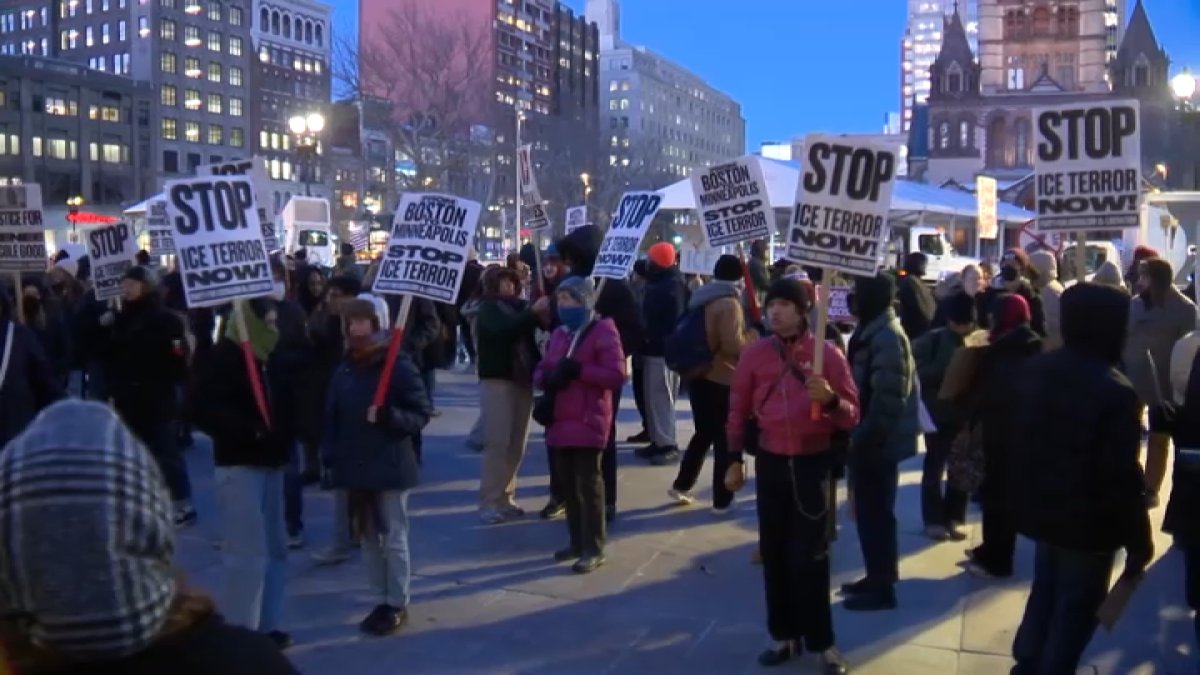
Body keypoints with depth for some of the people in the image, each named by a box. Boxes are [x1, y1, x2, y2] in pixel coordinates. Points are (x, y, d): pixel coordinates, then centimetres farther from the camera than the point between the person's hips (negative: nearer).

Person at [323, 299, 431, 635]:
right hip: (356, 468, 6)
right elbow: (333, 418, 9)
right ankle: (382, 600, 25)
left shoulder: (400, 366, -9)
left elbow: (421, 415, -9)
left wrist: (388, 416, -24)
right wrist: (330, 457, 1)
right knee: (368, 537, 13)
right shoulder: (344, 370, 6)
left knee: (394, 539, 3)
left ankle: (398, 604, 15)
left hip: (390, 468, -6)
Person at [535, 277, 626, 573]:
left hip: (588, 422, -7)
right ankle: (577, 542, 25)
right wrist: (548, 377, -8)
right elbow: (542, 370, 17)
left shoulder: (603, 331, -7)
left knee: (588, 485, -3)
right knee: (567, 485, 13)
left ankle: (594, 549, 5)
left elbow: (617, 374, -15)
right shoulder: (560, 333, 16)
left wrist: (578, 371, -22)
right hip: (560, 420, 7)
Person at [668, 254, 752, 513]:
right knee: (726, 439, 2)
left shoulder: (703, 298, 12)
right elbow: (733, 345, -23)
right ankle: (722, 500, 7)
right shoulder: (729, 303, -16)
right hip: (722, 379, -8)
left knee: (704, 434, 21)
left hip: (699, 375, 8)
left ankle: (681, 485, 24)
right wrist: (750, 339, -4)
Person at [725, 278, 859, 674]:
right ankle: (785, 635, 22)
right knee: (774, 552, 10)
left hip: (814, 464, -3)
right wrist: (735, 459, 8)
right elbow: (739, 409, 9)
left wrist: (831, 399, -27)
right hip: (770, 463, 3)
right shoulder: (754, 354, 0)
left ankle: (821, 642, 12)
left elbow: (852, 415, -7)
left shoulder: (828, 353, -7)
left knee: (810, 556, 0)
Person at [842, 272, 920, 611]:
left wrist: (866, 437, -21)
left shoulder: (886, 337, -20)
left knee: (874, 513, 0)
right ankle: (878, 576, 29)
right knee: (870, 511, 17)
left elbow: (888, 399, -25)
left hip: (878, 443, -10)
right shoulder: (873, 331, 11)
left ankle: (882, 587, 10)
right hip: (871, 440, 10)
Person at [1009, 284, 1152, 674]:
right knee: (1077, 606, 9)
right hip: (1088, 522, -7)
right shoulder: (1115, 391, -24)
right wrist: (1139, 539, -12)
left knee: (1045, 591, 23)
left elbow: (1016, 438, 11)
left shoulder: (1034, 371, 0)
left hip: (1039, 509, 7)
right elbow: (1122, 477, -23)